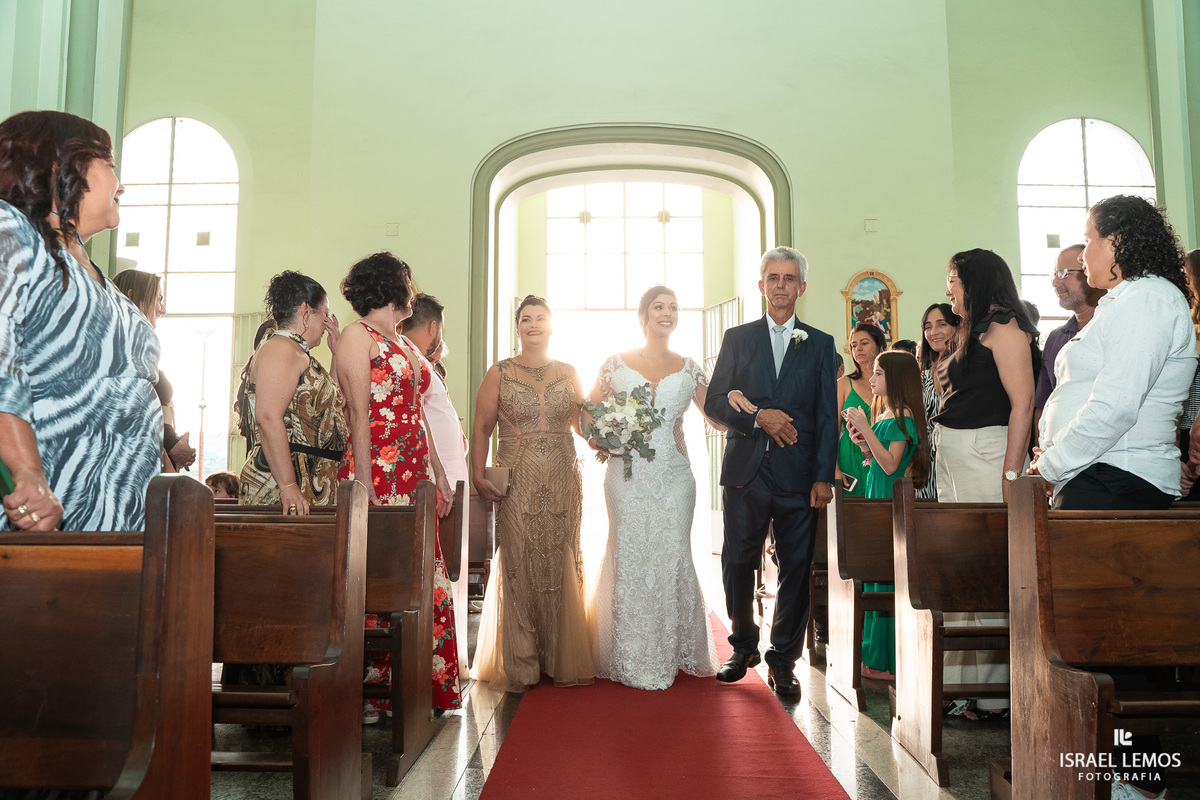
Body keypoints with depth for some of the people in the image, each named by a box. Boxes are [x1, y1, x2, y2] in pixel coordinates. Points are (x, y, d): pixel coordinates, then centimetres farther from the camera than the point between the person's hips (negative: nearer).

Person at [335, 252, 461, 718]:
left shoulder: (403, 343, 21)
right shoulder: (358, 334, -4)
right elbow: (359, 414, -12)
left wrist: (439, 475, 16)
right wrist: (365, 487, -17)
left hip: (415, 476, 8)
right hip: (378, 473, -8)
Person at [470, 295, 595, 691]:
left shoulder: (568, 373, 11)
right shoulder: (500, 373, 5)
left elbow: (584, 423, 14)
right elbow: (481, 426, 2)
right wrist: (478, 474, -8)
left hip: (562, 483, 2)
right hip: (517, 483, -2)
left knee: (561, 565, 4)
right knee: (518, 566, -1)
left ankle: (562, 659, 16)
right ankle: (519, 665, 10)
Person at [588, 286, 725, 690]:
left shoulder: (689, 369, 9)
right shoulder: (617, 364, 5)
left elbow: (720, 418, 10)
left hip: (674, 476, 1)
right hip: (628, 474, -1)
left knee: (673, 558, 4)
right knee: (629, 557, 1)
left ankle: (671, 654, 19)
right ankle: (633, 660, 13)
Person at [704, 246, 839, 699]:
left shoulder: (820, 345, 11)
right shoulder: (737, 338, 11)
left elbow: (827, 417, 5)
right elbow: (714, 403, 4)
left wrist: (824, 477, -3)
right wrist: (757, 416, -12)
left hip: (798, 475, 0)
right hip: (745, 471, 0)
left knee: (796, 569, 2)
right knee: (737, 564, 3)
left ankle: (783, 661, 17)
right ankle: (744, 647, 25)